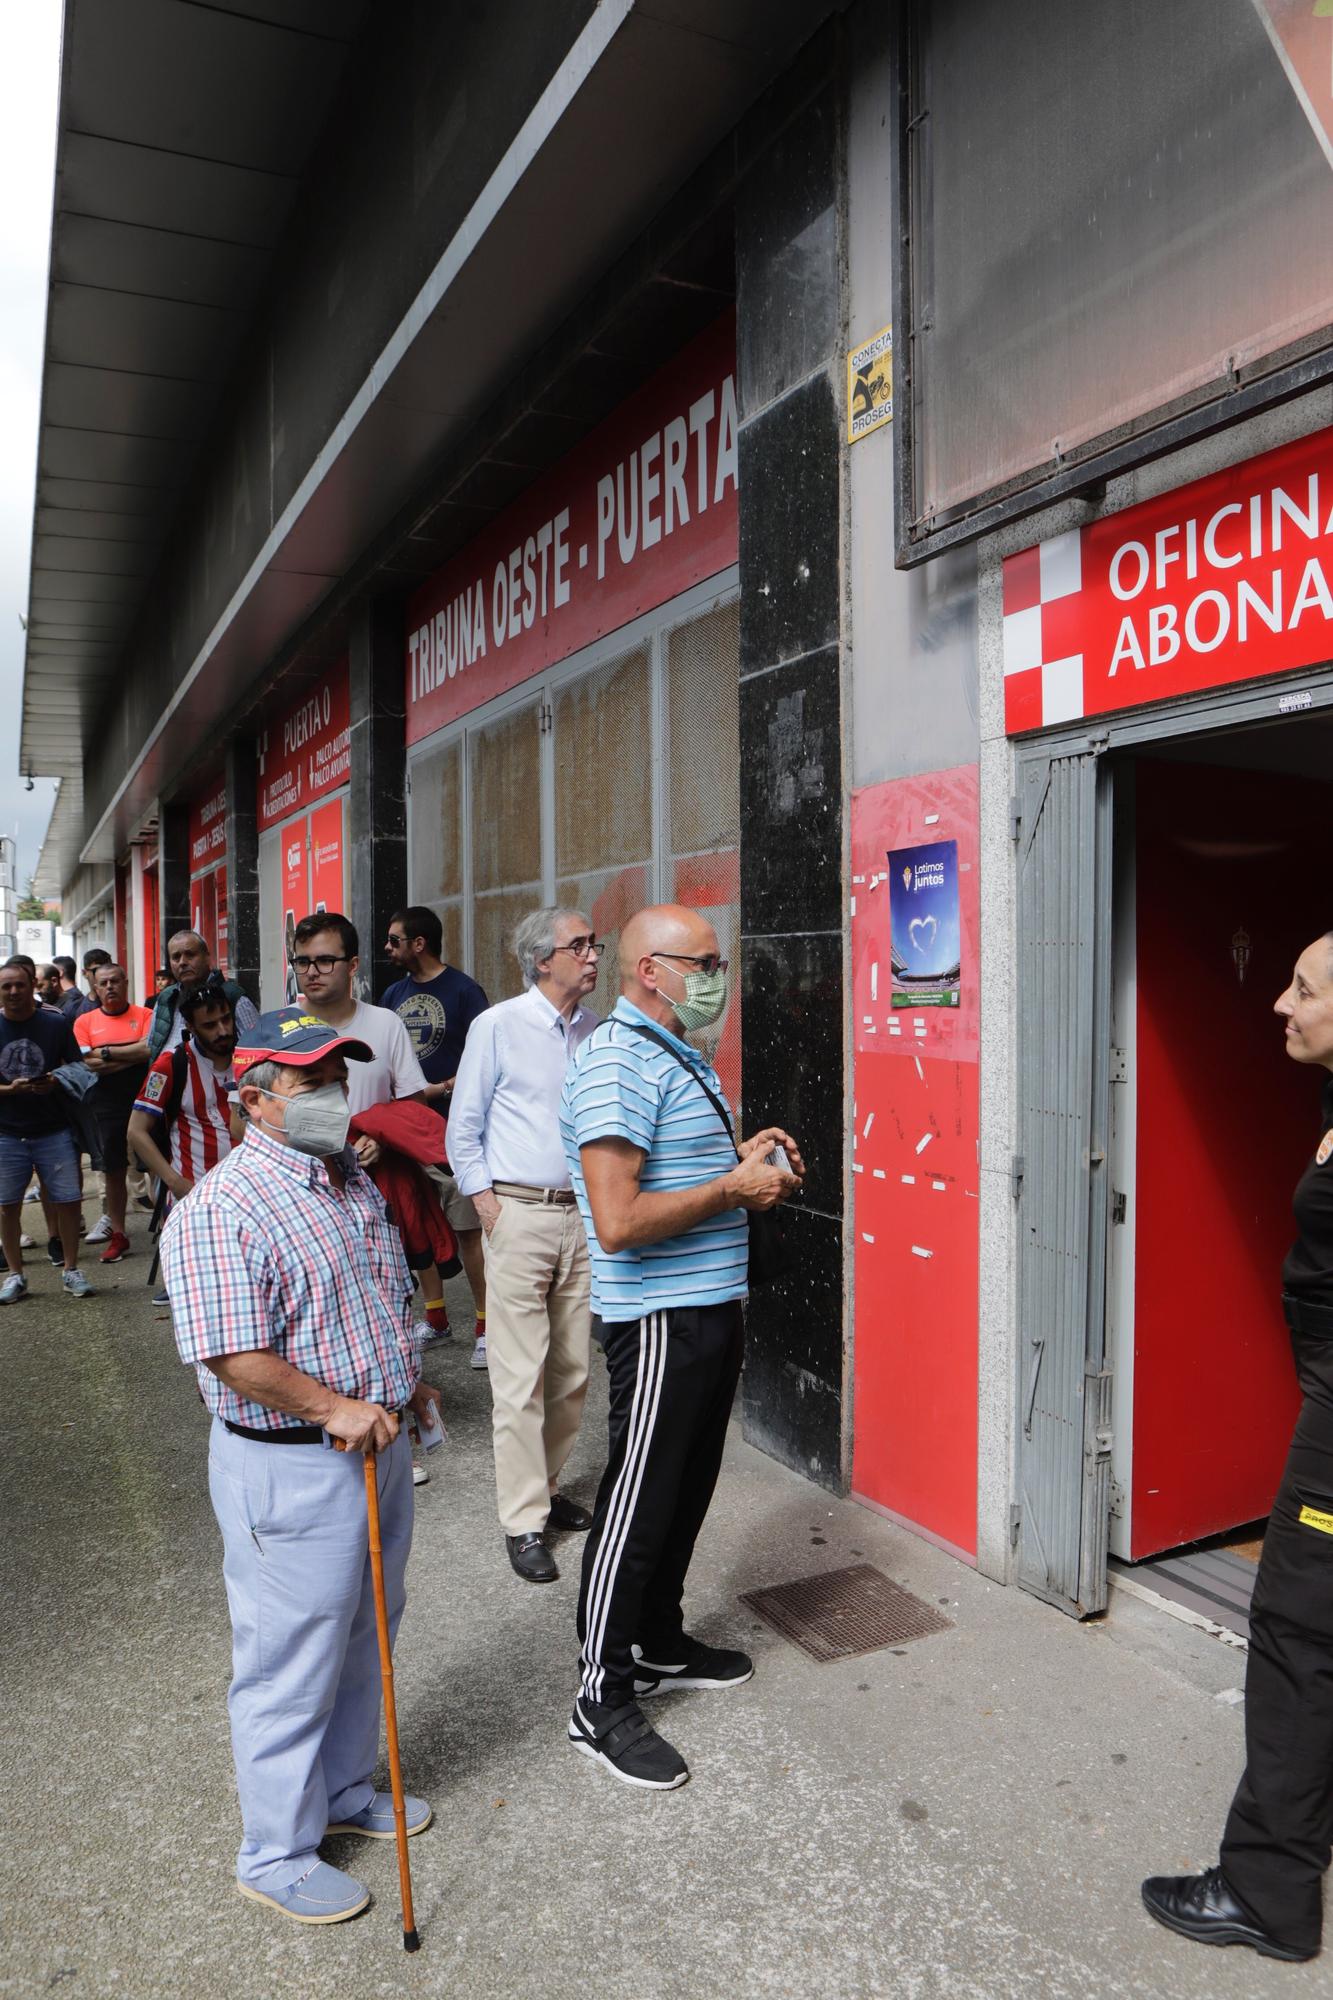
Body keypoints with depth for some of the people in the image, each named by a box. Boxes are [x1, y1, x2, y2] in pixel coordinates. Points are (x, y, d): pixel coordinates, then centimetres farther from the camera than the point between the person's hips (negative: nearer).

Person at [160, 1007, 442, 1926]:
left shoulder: (354, 1181, 7)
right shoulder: (220, 1210, -21)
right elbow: (232, 1357, -25)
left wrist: (405, 1379, 12)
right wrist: (333, 1409, -23)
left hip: (379, 1442, 9)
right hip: (292, 1469, -8)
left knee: (364, 1635, 23)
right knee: (292, 1661, 8)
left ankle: (345, 1789, 46)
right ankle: (277, 1854, 29)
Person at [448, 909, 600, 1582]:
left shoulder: (597, 1031, 9)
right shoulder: (498, 1026, -3)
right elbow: (463, 1126, 1)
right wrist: (484, 1199, -6)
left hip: (583, 1216, 5)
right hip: (519, 1214, -5)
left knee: (573, 1371, 11)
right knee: (521, 1376, -2)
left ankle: (546, 1484, 30)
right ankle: (524, 1521, 8)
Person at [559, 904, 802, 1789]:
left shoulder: (679, 1055, 13)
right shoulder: (618, 1063, -20)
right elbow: (619, 1222, -27)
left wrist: (744, 1154, 7)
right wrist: (734, 1189, -19)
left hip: (712, 1308, 10)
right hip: (660, 1317, -10)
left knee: (687, 1487, 21)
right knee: (638, 1506, 2)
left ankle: (661, 1646, 39)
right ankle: (602, 1702, 17)